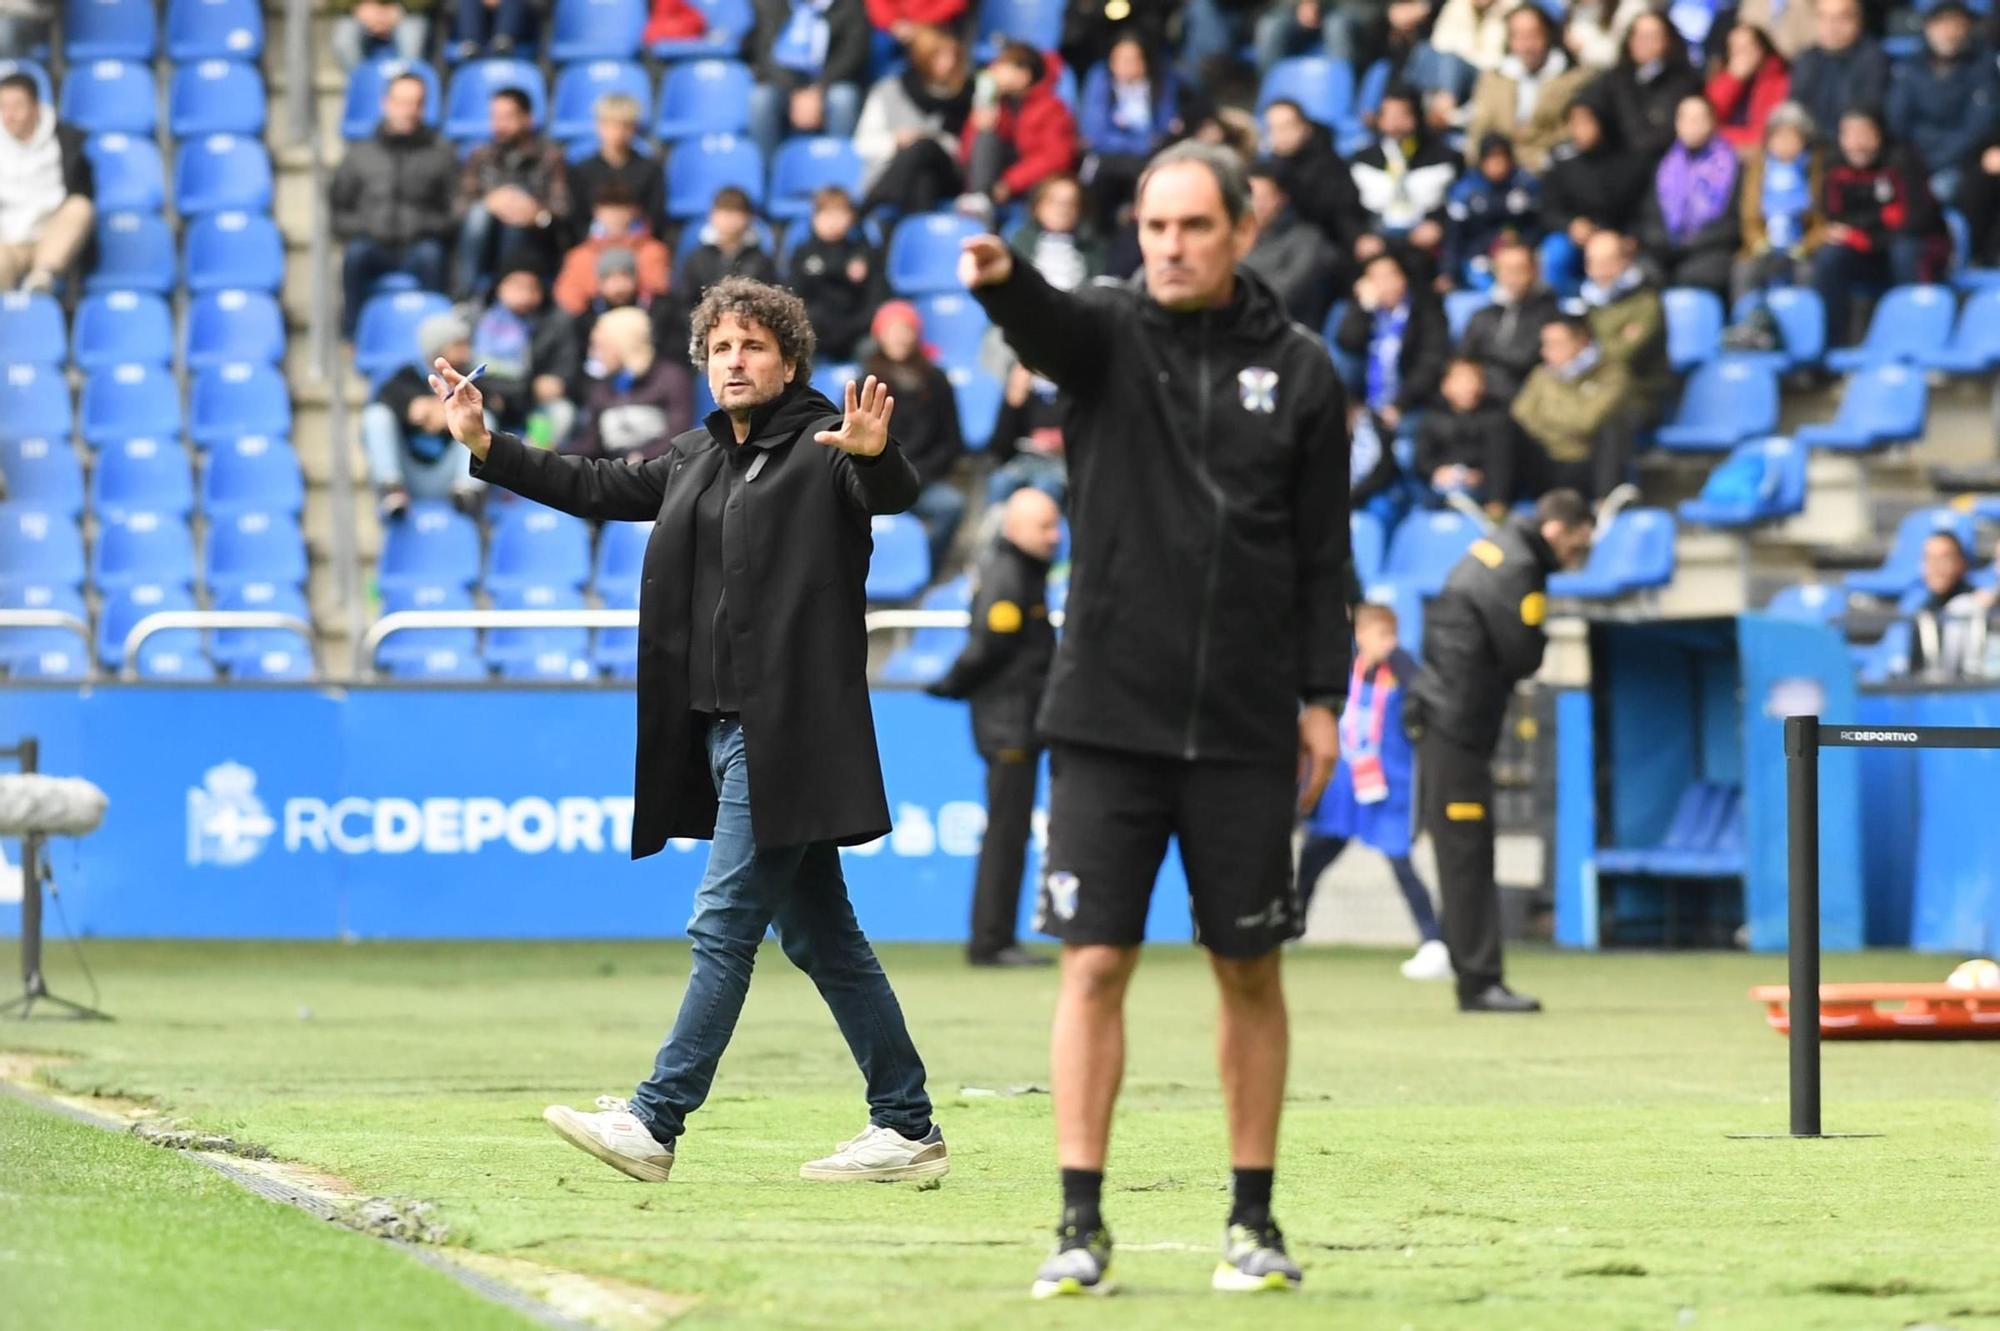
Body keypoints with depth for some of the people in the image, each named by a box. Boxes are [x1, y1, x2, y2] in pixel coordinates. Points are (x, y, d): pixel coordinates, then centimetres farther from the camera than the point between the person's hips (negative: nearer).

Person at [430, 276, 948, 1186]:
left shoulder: (822, 447, -6)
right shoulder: (696, 459, 17)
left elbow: (891, 495, -24)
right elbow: (599, 489, 26)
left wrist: (876, 454, -46)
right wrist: (485, 445, 23)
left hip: (786, 729, -8)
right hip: (722, 728, 8)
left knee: (724, 922, -8)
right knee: (819, 935, 10)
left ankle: (655, 1123, -8)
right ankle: (907, 1128, 15)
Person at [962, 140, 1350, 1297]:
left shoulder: (1300, 373, 5)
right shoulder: (1111, 335, 2)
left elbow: (1324, 552, 7)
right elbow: (1046, 328, -22)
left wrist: (1323, 696, 0)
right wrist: (1002, 281, -45)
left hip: (1246, 727, 1)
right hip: (1109, 716, -1)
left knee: (1250, 973, 6)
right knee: (1095, 963, -4)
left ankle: (1255, 1220, 16)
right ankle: (1083, 1223, 0)